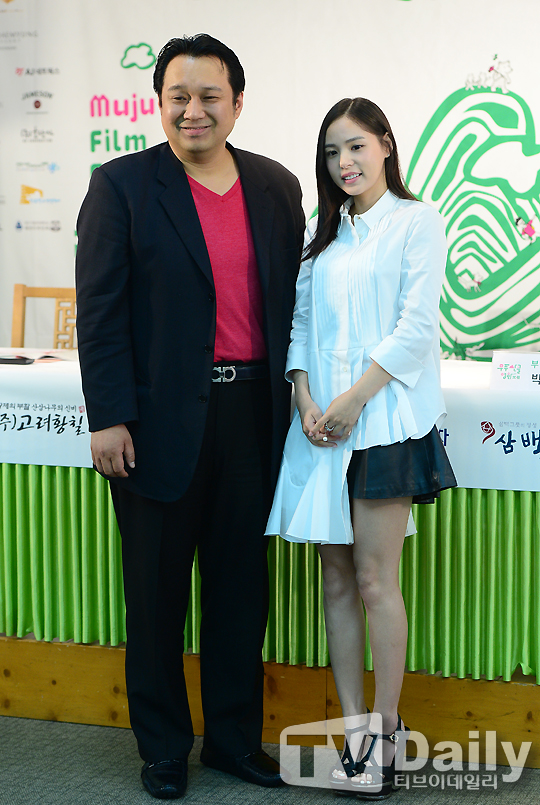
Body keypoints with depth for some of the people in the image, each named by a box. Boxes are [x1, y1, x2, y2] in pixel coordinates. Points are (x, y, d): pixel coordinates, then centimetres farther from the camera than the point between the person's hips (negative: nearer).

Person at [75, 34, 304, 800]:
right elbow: (99, 309, -6)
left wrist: (297, 398, 7)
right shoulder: (122, 184, -3)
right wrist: (109, 418, -12)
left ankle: (235, 737, 28)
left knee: (241, 586, 12)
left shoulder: (277, 186, 8)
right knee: (157, 592, 8)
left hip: (252, 414, 3)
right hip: (162, 417, -3)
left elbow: (292, 298, 12)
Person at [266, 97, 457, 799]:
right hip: (323, 421, 5)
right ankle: (353, 727, 13)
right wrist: (306, 402, -3)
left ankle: (386, 729, 7)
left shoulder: (417, 220, 1)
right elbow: (300, 321, 12)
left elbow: (417, 325, -8)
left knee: (376, 581, -6)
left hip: (384, 417, -5)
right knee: (337, 579, 6)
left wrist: (354, 399, -13)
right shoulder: (320, 231, 17)